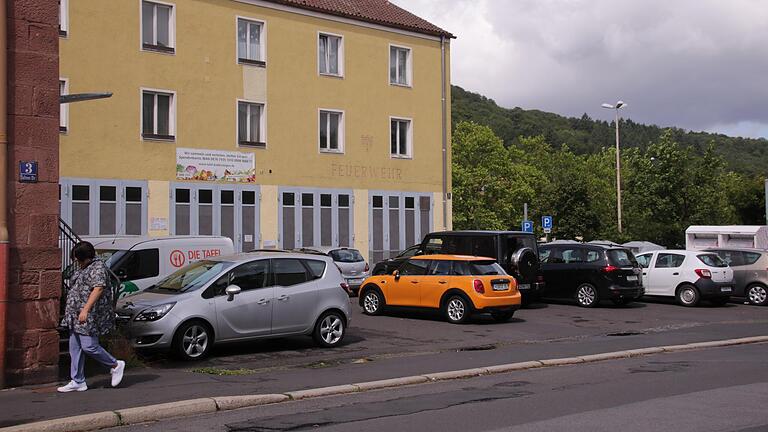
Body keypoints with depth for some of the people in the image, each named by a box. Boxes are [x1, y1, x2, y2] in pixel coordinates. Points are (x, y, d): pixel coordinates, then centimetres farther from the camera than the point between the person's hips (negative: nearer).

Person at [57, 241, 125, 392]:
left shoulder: (98, 267, -10)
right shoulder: (82, 269, 20)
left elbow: (98, 289, -20)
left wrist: (86, 309, -26)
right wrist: (73, 313, 22)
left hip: (89, 316, -10)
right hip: (77, 316, 10)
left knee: (89, 346, -11)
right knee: (75, 348, 7)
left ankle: (116, 365, 8)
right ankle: (78, 382, 11)